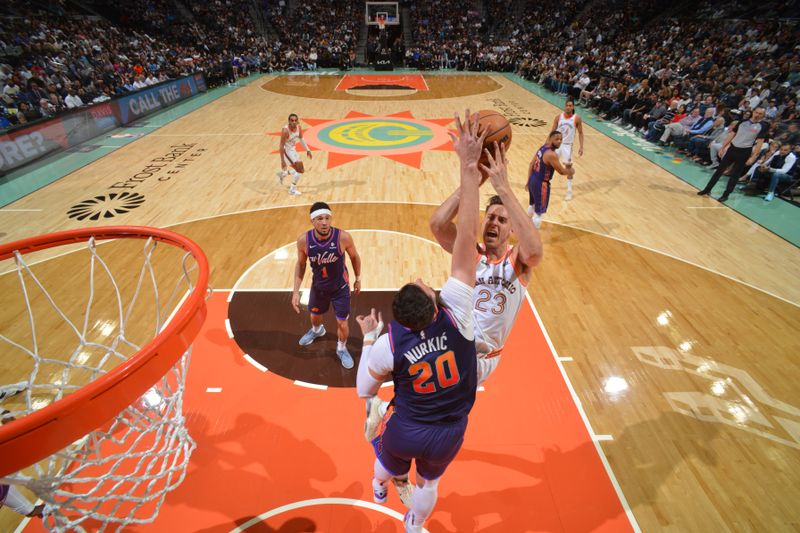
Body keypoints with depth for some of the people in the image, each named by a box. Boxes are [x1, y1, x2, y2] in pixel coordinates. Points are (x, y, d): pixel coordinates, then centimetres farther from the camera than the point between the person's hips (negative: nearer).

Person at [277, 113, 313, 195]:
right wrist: (282, 161, -29)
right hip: (286, 150, -8)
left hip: (292, 149, 8)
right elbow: (281, 146, -27)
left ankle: (282, 174, 44)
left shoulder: (299, 127, -9)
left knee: (299, 169, 22)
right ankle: (292, 189, -1)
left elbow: (301, 139, 10)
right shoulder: (285, 130, -29)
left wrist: (307, 150, 7)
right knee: (299, 170, -15)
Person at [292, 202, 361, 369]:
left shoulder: (343, 237, -28)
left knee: (342, 323, 5)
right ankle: (317, 330, 63)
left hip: (340, 287, -2)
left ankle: (342, 349, 37)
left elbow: (354, 257, -7)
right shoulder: (303, 240, -23)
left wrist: (358, 279, 3)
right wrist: (296, 291, -8)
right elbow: (301, 264, -5)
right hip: (318, 287, 3)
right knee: (314, 316, 26)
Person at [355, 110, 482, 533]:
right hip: (450, 433, 0)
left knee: (387, 461, 37)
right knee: (429, 483, 32)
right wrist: (469, 168, -38)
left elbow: (364, 391, -11)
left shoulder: (388, 344, -30)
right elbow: (466, 238, -38)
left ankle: (381, 489, 71)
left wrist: (368, 339, -4)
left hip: (405, 430, 0)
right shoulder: (455, 313, -32)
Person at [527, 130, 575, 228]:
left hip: (532, 180, 10)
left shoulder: (542, 148, 6)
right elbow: (562, 172, -16)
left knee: (532, 205, 31)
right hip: (541, 184, -10)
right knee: (539, 213, -2)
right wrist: (571, 170, 5)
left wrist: (529, 181, 18)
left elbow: (531, 164, 12)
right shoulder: (551, 154, -22)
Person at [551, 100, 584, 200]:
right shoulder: (558, 116, -3)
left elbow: (580, 133, -2)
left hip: (567, 145, -2)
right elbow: (553, 131, 3)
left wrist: (581, 147, -9)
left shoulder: (577, 118, -8)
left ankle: (569, 191, 11)